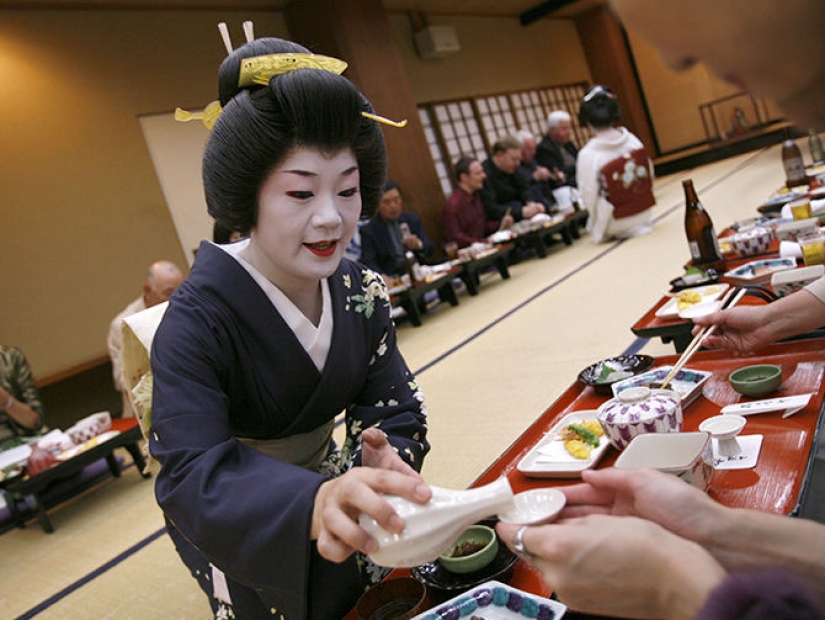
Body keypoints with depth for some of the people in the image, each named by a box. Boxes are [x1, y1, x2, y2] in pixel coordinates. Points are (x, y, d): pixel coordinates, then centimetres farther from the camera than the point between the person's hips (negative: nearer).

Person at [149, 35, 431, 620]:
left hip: (325, 481, 5)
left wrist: (389, 457, -39)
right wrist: (315, 503, -59)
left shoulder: (362, 291, -12)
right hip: (239, 536, -4)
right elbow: (190, 477, -39)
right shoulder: (197, 321, -30)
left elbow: (392, 403, -14)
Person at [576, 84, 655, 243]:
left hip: (615, 225, -5)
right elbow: (650, 176, 3)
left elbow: (589, 198, -16)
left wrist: (598, 230, 1)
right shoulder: (633, 141, -8)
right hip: (643, 216, 5)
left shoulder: (587, 155, -22)